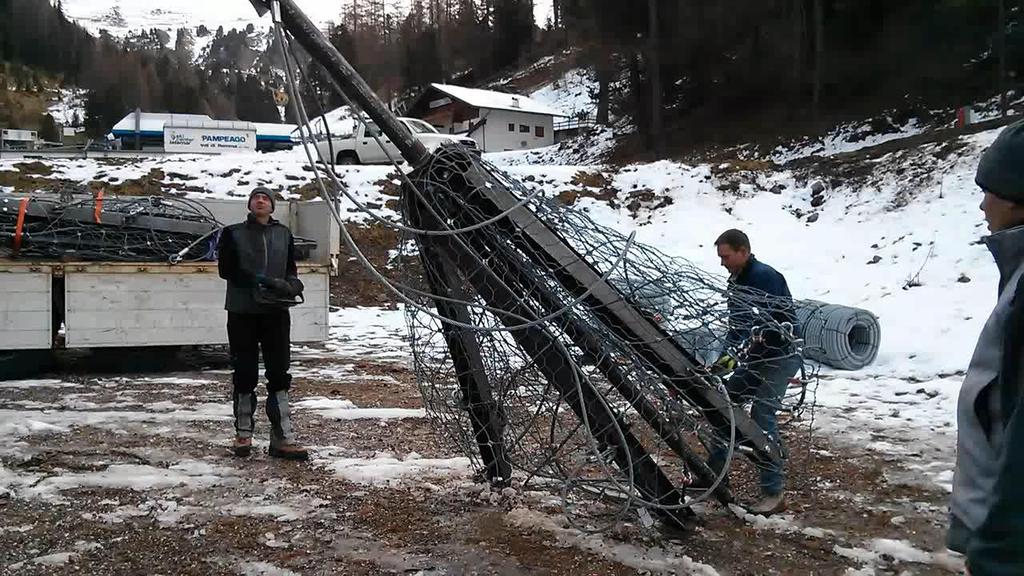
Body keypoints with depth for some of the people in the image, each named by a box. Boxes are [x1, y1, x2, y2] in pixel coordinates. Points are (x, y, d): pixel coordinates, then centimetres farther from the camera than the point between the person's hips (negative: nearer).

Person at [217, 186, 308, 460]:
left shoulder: (284, 234, 12)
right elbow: (226, 269, -4)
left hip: (276, 313, 2)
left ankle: (282, 438, 1)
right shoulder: (233, 233, 5)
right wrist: (259, 279, -17)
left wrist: (291, 284, -11)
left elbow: (291, 269, 13)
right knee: (245, 374, 5)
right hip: (242, 312, -2)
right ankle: (243, 434, 18)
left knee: (279, 373, -1)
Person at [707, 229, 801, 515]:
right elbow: (737, 324, 10)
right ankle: (714, 473, 21)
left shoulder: (765, 277, -19)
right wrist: (726, 357, -2)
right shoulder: (737, 281, 10)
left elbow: (764, 323, -29)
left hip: (780, 357, -9)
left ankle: (774, 493, -10)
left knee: (762, 416, -16)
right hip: (757, 357, 9)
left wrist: (731, 354, -35)